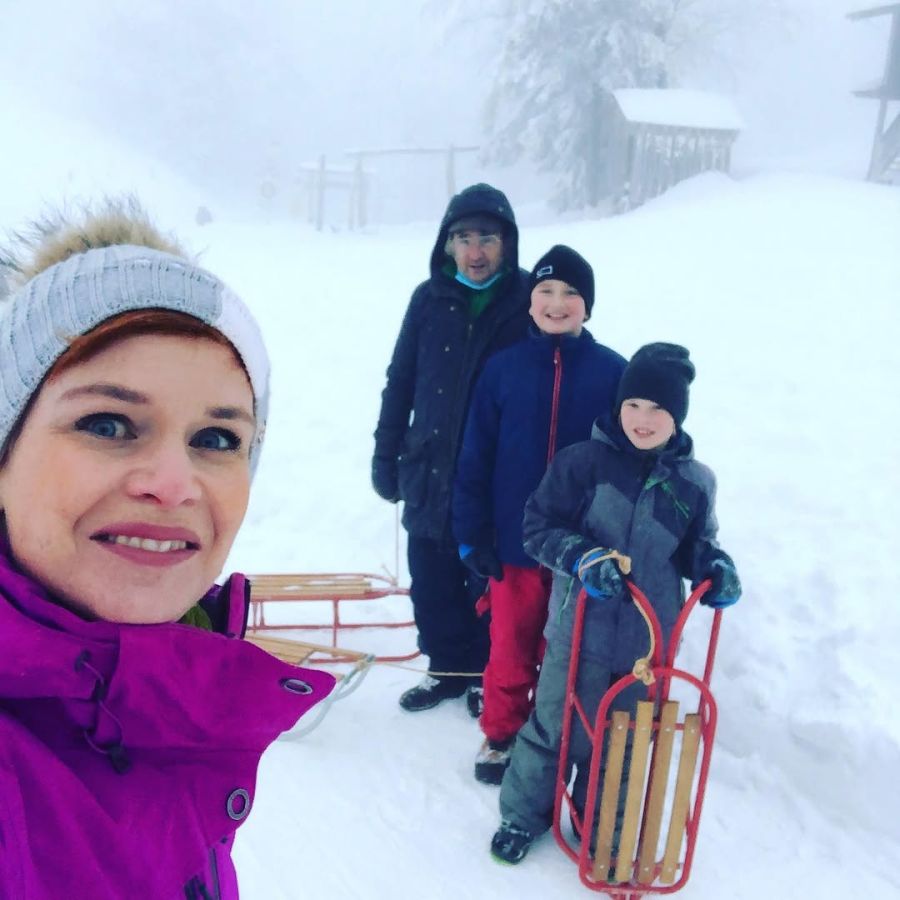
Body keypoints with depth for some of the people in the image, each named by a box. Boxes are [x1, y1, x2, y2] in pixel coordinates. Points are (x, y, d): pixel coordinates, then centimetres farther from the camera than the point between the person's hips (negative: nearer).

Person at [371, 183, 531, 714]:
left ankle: (488, 675, 30)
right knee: (432, 582, 12)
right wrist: (387, 457, 6)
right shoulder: (429, 299, 2)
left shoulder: (528, 300, -7)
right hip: (430, 471, 3)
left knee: (489, 583, 10)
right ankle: (448, 668, 32)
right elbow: (400, 383, 6)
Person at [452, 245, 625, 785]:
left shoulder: (613, 371, -4)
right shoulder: (504, 367, -2)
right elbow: (476, 456, -1)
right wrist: (472, 533, -4)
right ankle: (502, 735, 35)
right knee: (510, 647, 14)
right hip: (514, 540, 1)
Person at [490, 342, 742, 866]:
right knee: (554, 726, 11)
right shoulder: (584, 461, -11)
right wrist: (583, 557, -25)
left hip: (649, 641, 3)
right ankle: (525, 813, 36)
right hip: (580, 630, -3)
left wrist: (715, 568, -7)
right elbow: (539, 526, -9)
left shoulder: (696, 482, 0)